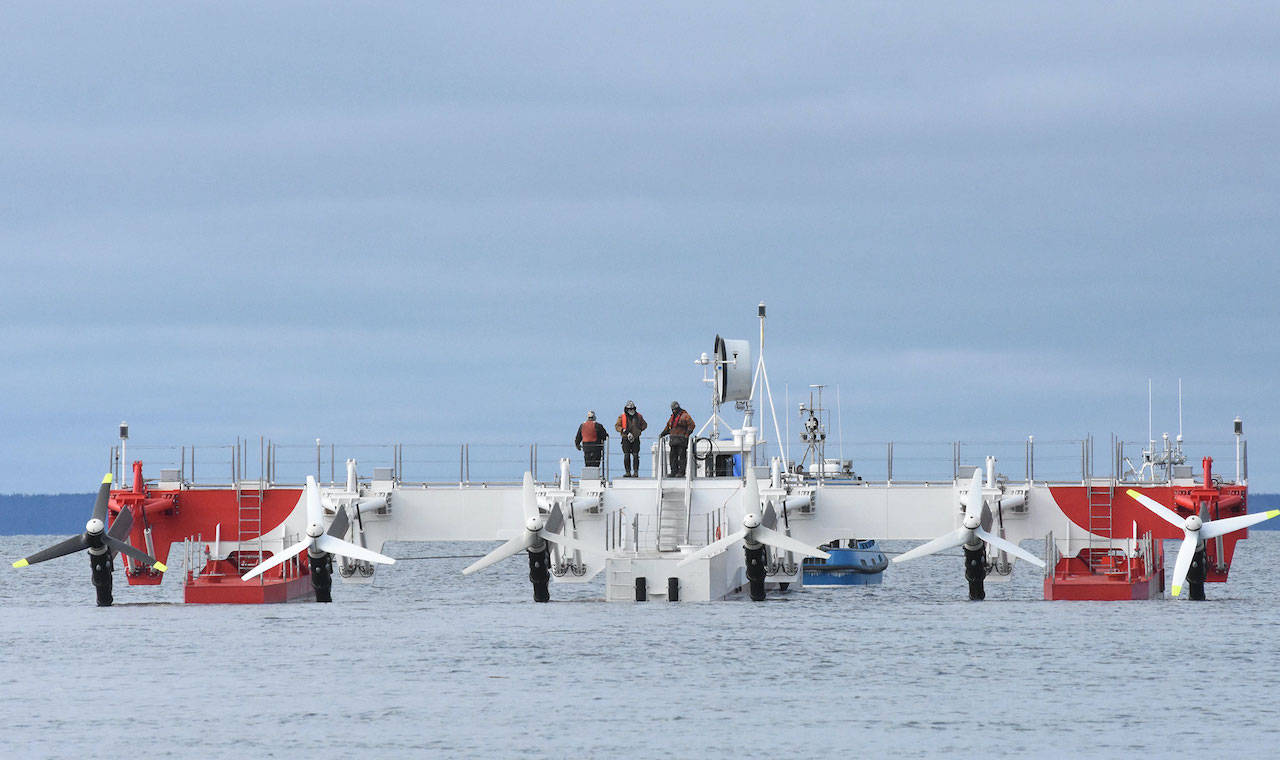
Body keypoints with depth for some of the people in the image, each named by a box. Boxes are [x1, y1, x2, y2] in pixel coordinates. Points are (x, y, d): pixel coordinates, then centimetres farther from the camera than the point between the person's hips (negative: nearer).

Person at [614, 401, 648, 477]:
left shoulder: (639, 416, 8)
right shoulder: (622, 417, 3)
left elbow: (644, 425, 18)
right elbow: (617, 426, 4)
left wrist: (640, 429, 1)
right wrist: (623, 430, -13)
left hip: (636, 439, 0)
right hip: (626, 439, 0)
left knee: (635, 456, -3)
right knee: (626, 456, -1)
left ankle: (636, 472, -1)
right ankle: (628, 472, 5)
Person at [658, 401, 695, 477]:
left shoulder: (684, 416, -4)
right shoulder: (672, 417, 20)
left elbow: (692, 425, -9)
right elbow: (668, 427, 27)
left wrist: (686, 435, -13)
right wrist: (662, 434, 16)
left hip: (681, 439, -8)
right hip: (673, 440, 8)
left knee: (682, 456, -8)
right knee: (673, 456, 5)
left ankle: (681, 472, -10)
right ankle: (674, 472, 8)